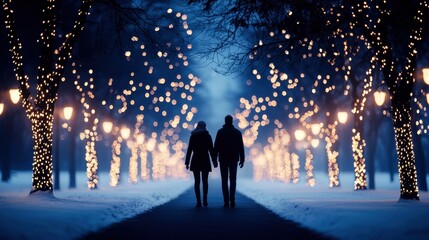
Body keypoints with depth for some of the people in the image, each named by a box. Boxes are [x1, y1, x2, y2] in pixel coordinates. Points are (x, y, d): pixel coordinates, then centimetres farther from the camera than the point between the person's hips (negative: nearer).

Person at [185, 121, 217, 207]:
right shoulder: (207, 136, 0)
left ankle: (198, 201, -2)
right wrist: (214, 161, 1)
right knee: (205, 181, 10)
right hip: (205, 161, -1)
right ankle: (205, 199, -4)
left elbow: (189, 150, 0)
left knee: (197, 181, 4)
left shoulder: (193, 136, 3)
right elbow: (211, 150, -3)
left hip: (195, 161, 1)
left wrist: (187, 162, 3)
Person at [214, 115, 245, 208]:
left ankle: (226, 202, -3)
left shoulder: (220, 132, -1)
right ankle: (232, 201, -8)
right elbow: (241, 147, 1)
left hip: (223, 159, -1)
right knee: (233, 180, 5)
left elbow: (216, 146, -4)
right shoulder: (237, 132, 2)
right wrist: (242, 159, 6)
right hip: (234, 159, 1)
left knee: (224, 180, 3)